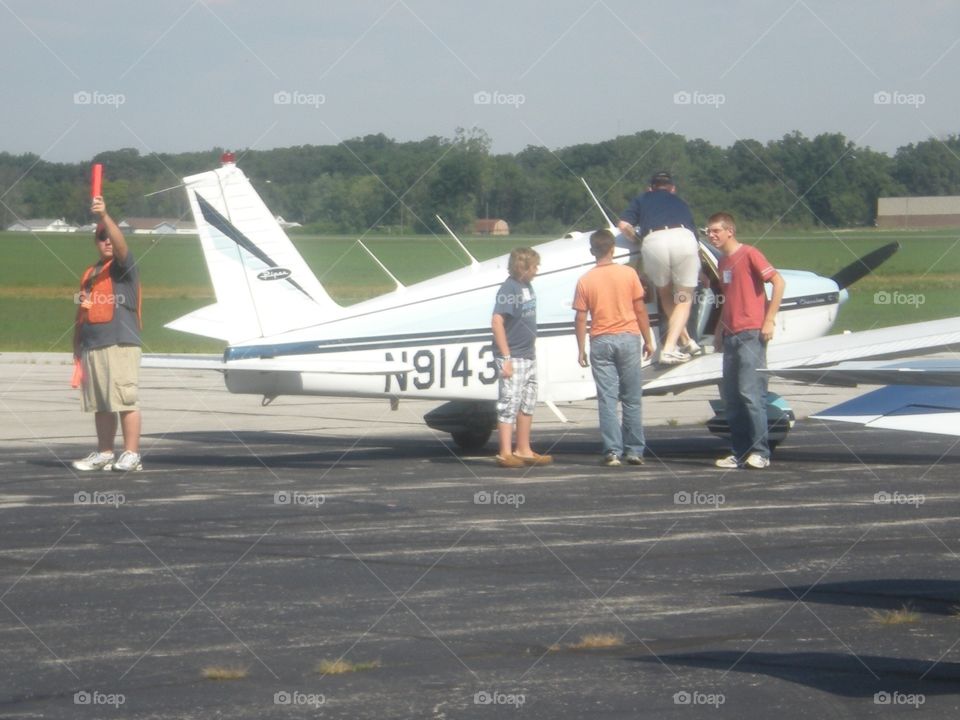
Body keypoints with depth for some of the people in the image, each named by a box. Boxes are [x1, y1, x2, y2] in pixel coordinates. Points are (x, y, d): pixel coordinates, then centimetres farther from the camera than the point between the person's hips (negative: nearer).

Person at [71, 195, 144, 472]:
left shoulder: (125, 265, 1)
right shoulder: (90, 273, 21)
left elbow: (120, 245, -21)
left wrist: (105, 216, -32)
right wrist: (77, 343, 18)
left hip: (121, 343, -7)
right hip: (92, 345, 7)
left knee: (126, 400, -9)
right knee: (101, 404, 10)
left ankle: (131, 454, -8)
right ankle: (104, 454, 15)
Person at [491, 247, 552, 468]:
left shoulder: (527, 287, 11)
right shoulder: (509, 289, -16)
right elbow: (497, 322, -22)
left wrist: (533, 349, 17)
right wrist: (506, 357, -23)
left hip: (529, 356, 9)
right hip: (513, 358, -9)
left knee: (528, 403, 14)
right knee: (509, 403, -6)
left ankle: (523, 450, 22)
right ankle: (505, 453, -4)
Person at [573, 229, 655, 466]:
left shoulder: (585, 281, -1)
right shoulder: (628, 274, -2)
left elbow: (581, 318, -1)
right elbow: (640, 310, 0)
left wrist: (581, 350, 6)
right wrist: (648, 340, 8)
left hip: (601, 342, 0)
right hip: (628, 339, 0)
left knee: (607, 399, 2)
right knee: (632, 399, 6)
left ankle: (612, 451, -3)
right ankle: (634, 451, 6)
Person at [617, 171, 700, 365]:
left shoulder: (642, 200, 31)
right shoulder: (680, 203, 37)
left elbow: (623, 225, 16)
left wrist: (638, 239, 36)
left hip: (653, 241, 0)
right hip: (683, 238, 0)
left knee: (665, 295, 25)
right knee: (684, 299, 13)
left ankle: (685, 342, 29)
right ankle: (669, 348, -3)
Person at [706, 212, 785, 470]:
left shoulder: (749, 254, -6)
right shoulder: (723, 263, 19)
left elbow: (778, 282, -12)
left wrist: (769, 320, -15)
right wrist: (720, 328, 18)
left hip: (751, 334, -9)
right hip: (731, 337, 9)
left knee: (750, 393, -13)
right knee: (731, 397, 6)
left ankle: (760, 452, -11)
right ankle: (740, 453, 10)